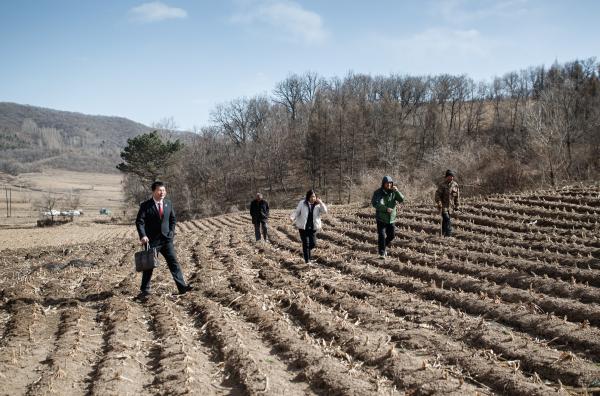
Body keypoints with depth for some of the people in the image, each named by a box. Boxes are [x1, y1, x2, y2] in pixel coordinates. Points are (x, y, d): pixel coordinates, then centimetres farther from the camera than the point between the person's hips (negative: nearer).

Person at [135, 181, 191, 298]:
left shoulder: (168, 204, 7)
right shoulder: (145, 205, -7)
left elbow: (173, 219, 17)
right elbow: (139, 222, -10)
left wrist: (171, 232, 5)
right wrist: (143, 236, -21)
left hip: (166, 239, 3)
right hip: (152, 240, -3)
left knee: (173, 262, -2)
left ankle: (182, 287, -3)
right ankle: (145, 289, 16)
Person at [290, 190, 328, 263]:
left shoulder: (318, 204, -2)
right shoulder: (302, 203, -7)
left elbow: (324, 211, -12)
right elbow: (297, 212, -3)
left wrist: (320, 203, -23)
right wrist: (292, 217, -22)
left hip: (313, 227, 2)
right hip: (303, 227, -2)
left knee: (313, 243, 3)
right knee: (306, 243, -2)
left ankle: (305, 251, 36)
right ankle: (307, 260, 9)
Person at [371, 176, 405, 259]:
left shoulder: (393, 192, 0)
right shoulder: (378, 192, -10)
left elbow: (401, 200, -11)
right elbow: (375, 203, -21)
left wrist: (397, 191, -26)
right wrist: (386, 209, -29)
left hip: (391, 218, 4)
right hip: (381, 218, -4)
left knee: (391, 235, 11)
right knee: (381, 235, -10)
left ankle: (383, 247, 36)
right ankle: (382, 253, -2)